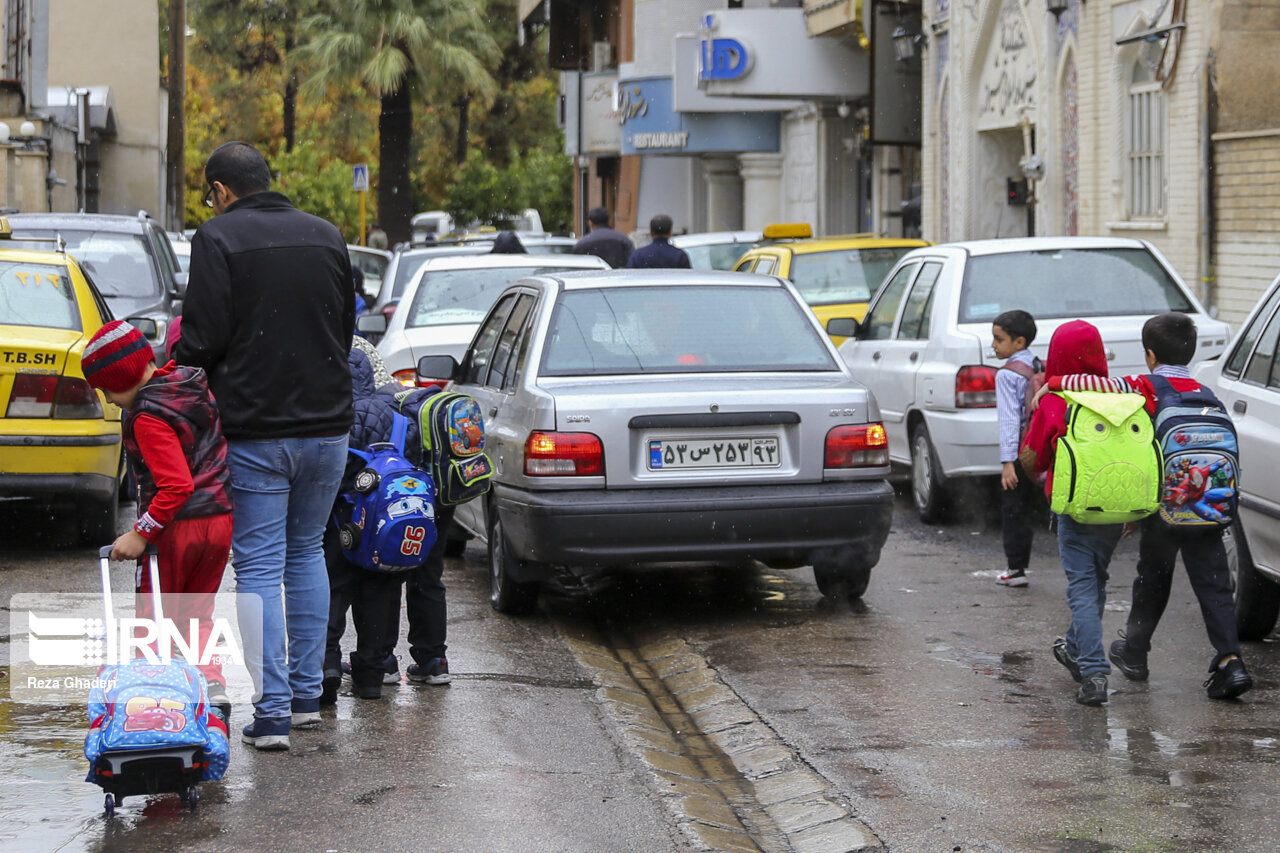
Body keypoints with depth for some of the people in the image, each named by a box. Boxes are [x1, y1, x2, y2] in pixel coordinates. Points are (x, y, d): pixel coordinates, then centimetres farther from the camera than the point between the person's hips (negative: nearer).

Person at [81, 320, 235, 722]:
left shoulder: (149, 416, -20)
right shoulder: (197, 384, 5)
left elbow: (176, 486, -26)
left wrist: (141, 534, -21)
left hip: (177, 525, -8)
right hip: (222, 519, 8)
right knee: (197, 614, 17)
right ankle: (212, 685, -2)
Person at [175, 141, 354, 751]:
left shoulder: (218, 238, -8)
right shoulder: (325, 236, 10)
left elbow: (203, 338, -12)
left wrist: (180, 372, 7)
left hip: (254, 430, -5)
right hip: (326, 421, 5)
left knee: (259, 566, -1)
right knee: (307, 551, 18)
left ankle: (272, 711, -6)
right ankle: (307, 695, 20)